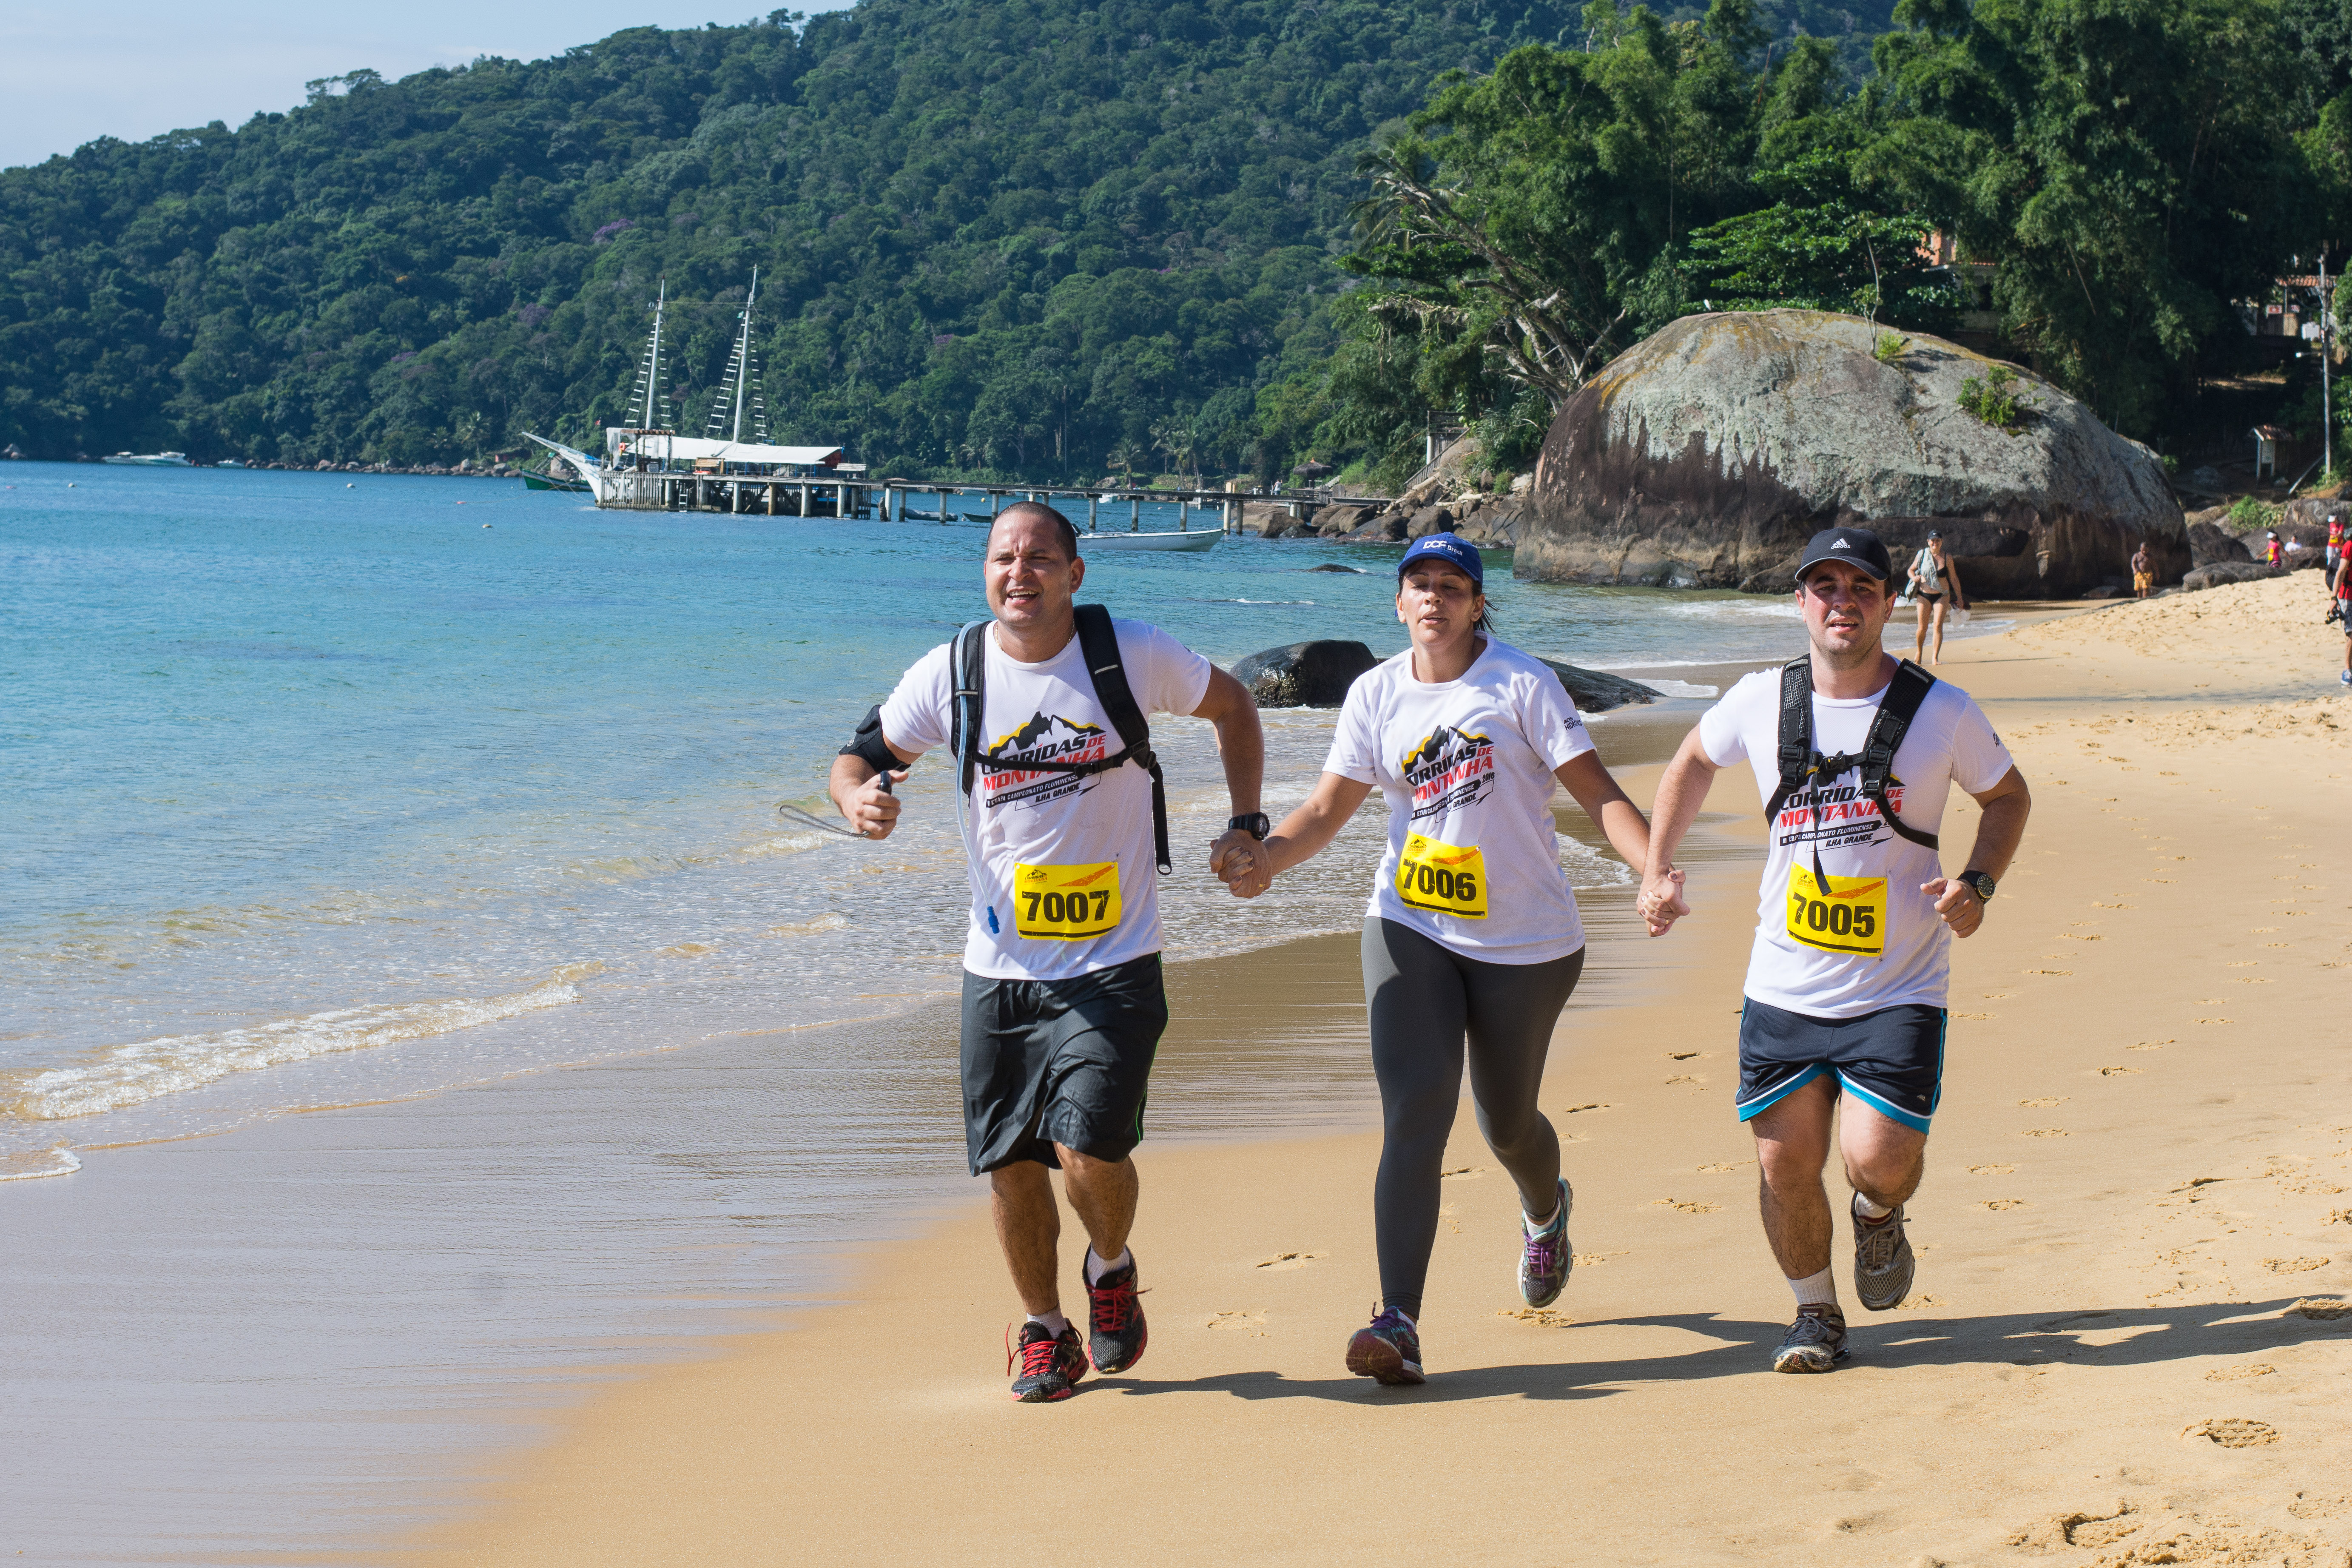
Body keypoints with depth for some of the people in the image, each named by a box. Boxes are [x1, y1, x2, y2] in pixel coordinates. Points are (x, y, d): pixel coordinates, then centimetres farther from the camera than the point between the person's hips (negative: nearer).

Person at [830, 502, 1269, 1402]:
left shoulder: (1132, 656, -6)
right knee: (1010, 1166, 4)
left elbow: (1231, 705, 12)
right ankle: (1044, 1331, 27)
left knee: (1090, 1149, -15)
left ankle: (1111, 1270, 18)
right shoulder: (951, 673, -2)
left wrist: (1246, 826, 4)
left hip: (1112, 964, -2)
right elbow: (863, 753, 6)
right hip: (999, 966, 2)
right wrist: (858, 795, -18)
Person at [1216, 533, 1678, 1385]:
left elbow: (1595, 789, -11)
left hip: (1527, 940, -2)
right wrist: (1266, 856, -16)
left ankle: (1546, 1209, 51)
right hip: (1410, 929, 2)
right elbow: (1329, 807, 4)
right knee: (1414, 1114, -14)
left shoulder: (1522, 684, -6)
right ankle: (1399, 1322, -21)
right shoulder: (1376, 694, 5)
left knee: (1507, 1123, 12)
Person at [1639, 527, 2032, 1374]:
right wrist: (1656, 868, 12)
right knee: (1785, 1163, 2)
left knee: (1878, 1159, -15)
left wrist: (1977, 883, -6)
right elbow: (1694, 762, 21)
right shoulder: (1759, 702, 1)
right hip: (1784, 986, 2)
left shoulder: (1942, 711, -4)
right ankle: (1816, 1311, 26)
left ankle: (1879, 1215, 23)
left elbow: (2008, 796, 11)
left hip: (1899, 989, -2)